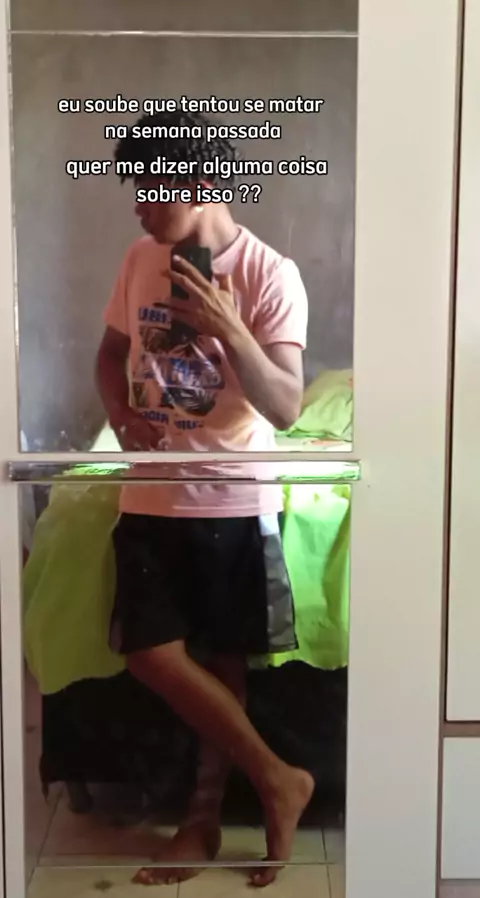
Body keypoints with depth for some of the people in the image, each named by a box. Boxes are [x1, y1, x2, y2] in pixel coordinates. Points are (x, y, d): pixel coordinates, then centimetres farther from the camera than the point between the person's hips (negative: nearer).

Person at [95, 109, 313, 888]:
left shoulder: (270, 275, -12)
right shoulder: (141, 261, 3)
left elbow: (286, 408, -18)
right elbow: (111, 353, 16)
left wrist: (228, 328, -31)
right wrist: (123, 417, -3)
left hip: (236, 503, -4)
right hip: (153, 498, 5)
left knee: (223, 661, 7)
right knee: (153, 656, -1)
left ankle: (204, 818, 28)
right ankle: (277, 778, 16)